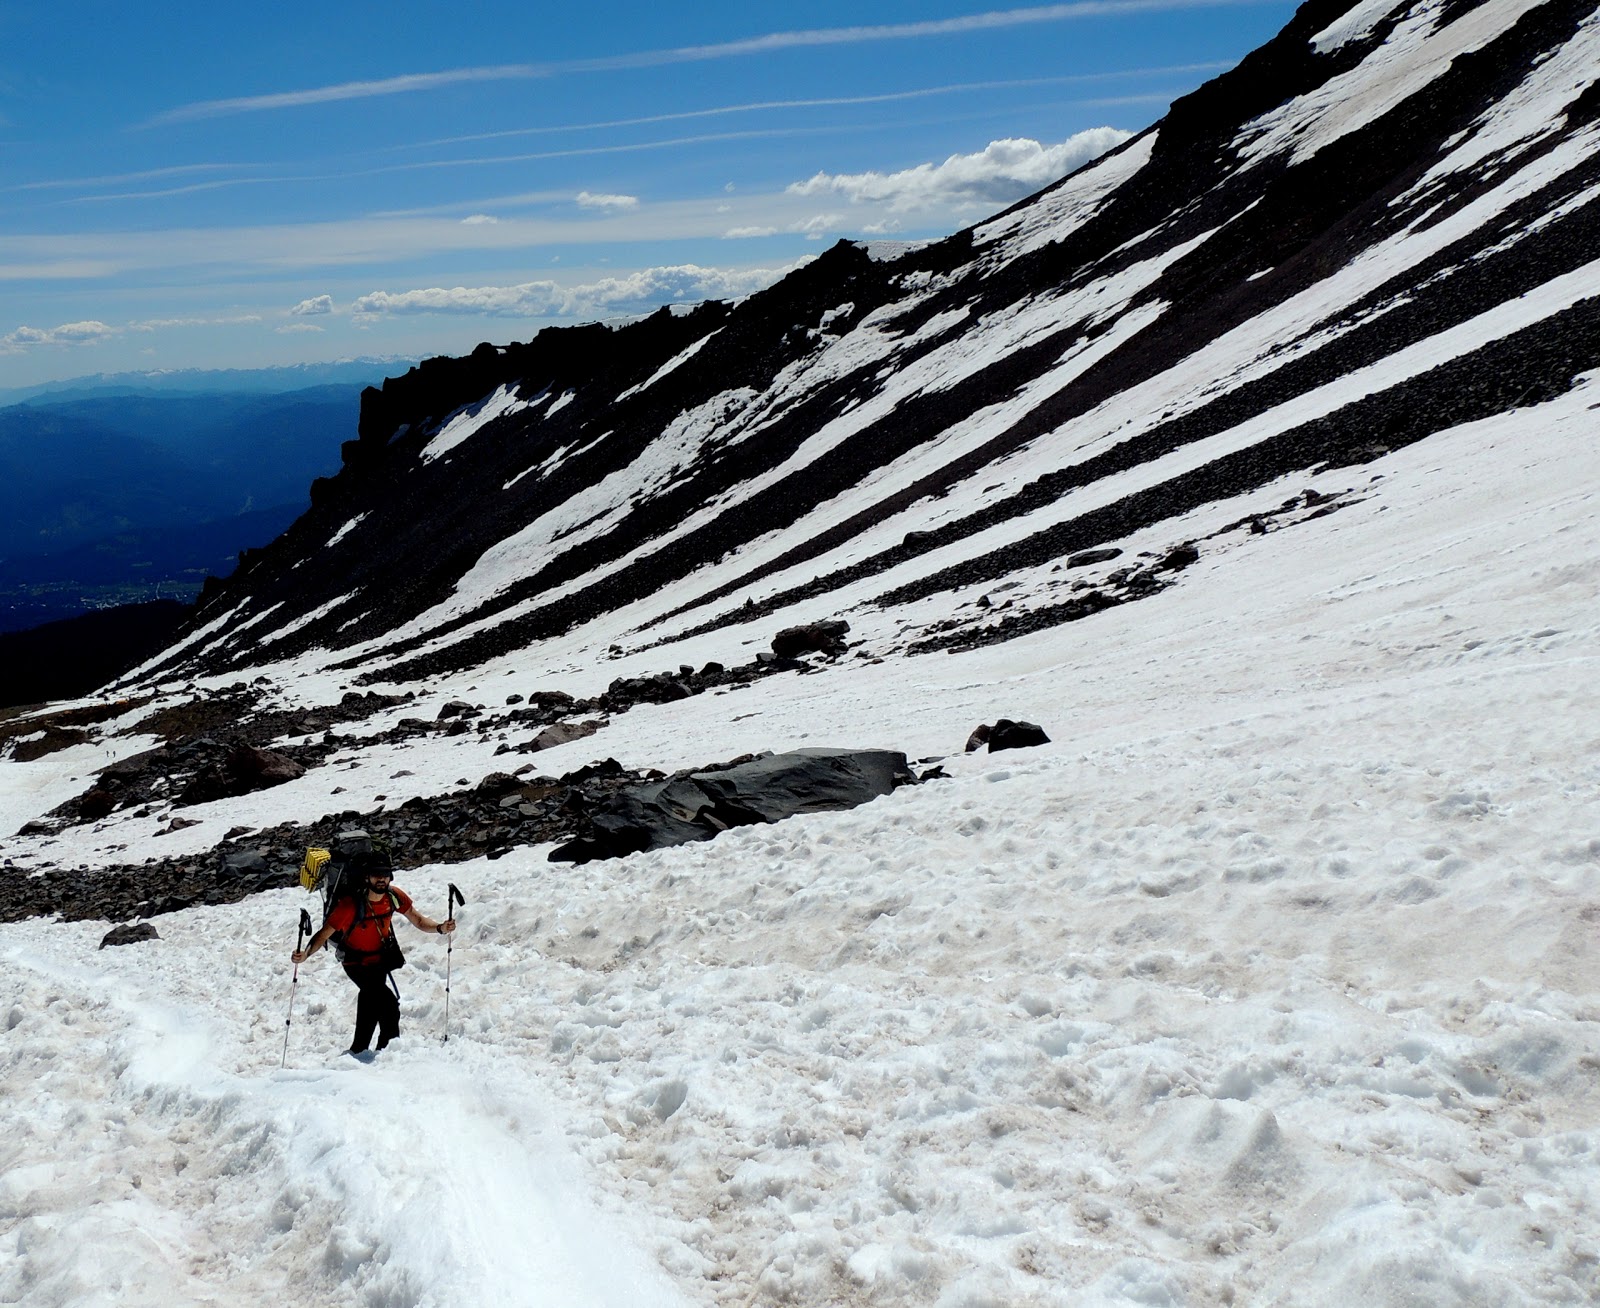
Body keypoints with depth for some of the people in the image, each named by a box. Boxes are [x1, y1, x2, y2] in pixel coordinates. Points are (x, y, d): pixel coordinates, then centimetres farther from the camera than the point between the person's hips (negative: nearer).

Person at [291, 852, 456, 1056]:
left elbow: (418, 920, -8)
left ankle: (358, 1051, 42)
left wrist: (440, 928, -26)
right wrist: (305, 953, -47)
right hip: (356, 963, -6)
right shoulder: (350, 905, -32)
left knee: (371, 1001, 22)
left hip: (381, 959, 6)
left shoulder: (394, 896, -18)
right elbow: (324, 934, -30)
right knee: (388, 1003, -23)